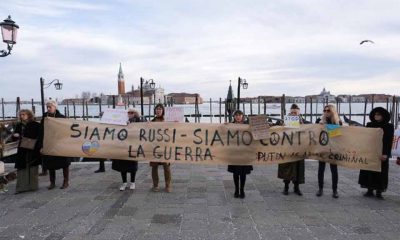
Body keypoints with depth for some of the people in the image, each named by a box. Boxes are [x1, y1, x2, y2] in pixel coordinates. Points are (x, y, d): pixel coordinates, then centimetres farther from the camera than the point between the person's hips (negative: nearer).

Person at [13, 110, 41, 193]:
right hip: (22, 150, 4)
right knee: (22, 168, 0)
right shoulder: (19, 125, 11)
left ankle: (32, 186, 12)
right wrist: (15, 135, -8)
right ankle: (22, 186, 5)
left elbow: (40, 136, -2)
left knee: (32, 168, 2)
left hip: (33, 150, -3)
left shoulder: (36, 125, -2)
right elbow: (15, 136, 14)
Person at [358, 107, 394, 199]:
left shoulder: (389, 127, 0)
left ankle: (379, 192, 10)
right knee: (369, 171, 4)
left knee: (380, 172, 2)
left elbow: (389, 142, -5)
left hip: (381, 153, -2)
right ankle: (370, 190, 14)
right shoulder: (370, 125, 7)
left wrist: (386, 154, -15)